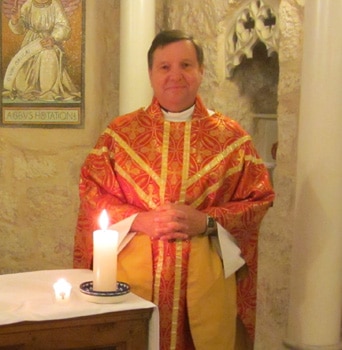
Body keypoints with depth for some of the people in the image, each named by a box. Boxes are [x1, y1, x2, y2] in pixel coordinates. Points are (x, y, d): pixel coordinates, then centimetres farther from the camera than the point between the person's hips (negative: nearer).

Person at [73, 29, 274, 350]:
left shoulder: (231, 136, 3)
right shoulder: (120, 132, 4)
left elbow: (258, 198, 2)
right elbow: (92, 192, 3)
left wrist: (206, 221, -13)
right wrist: (140, 221, -13)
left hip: (206, 274, 0)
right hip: (136, 271, 0)